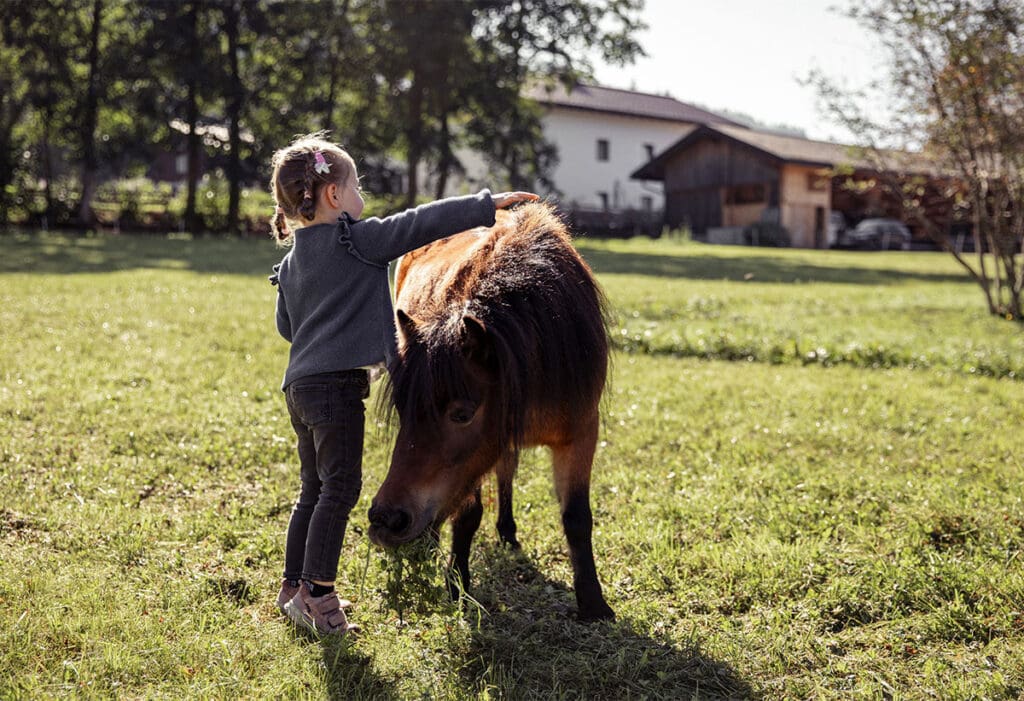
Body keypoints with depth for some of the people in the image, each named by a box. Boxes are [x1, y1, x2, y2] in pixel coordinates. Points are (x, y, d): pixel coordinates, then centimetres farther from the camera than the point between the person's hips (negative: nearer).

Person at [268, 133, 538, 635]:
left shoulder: (292, 259, 15)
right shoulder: (357, 239, -10)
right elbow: (422, 223, -13)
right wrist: (488, 204, -9)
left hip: (301, 383, 9)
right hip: (336, 384, -9)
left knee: (315, 489, 16)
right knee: (340, 487, -4)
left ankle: (294, 588, 23)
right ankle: (317, 595, -3)